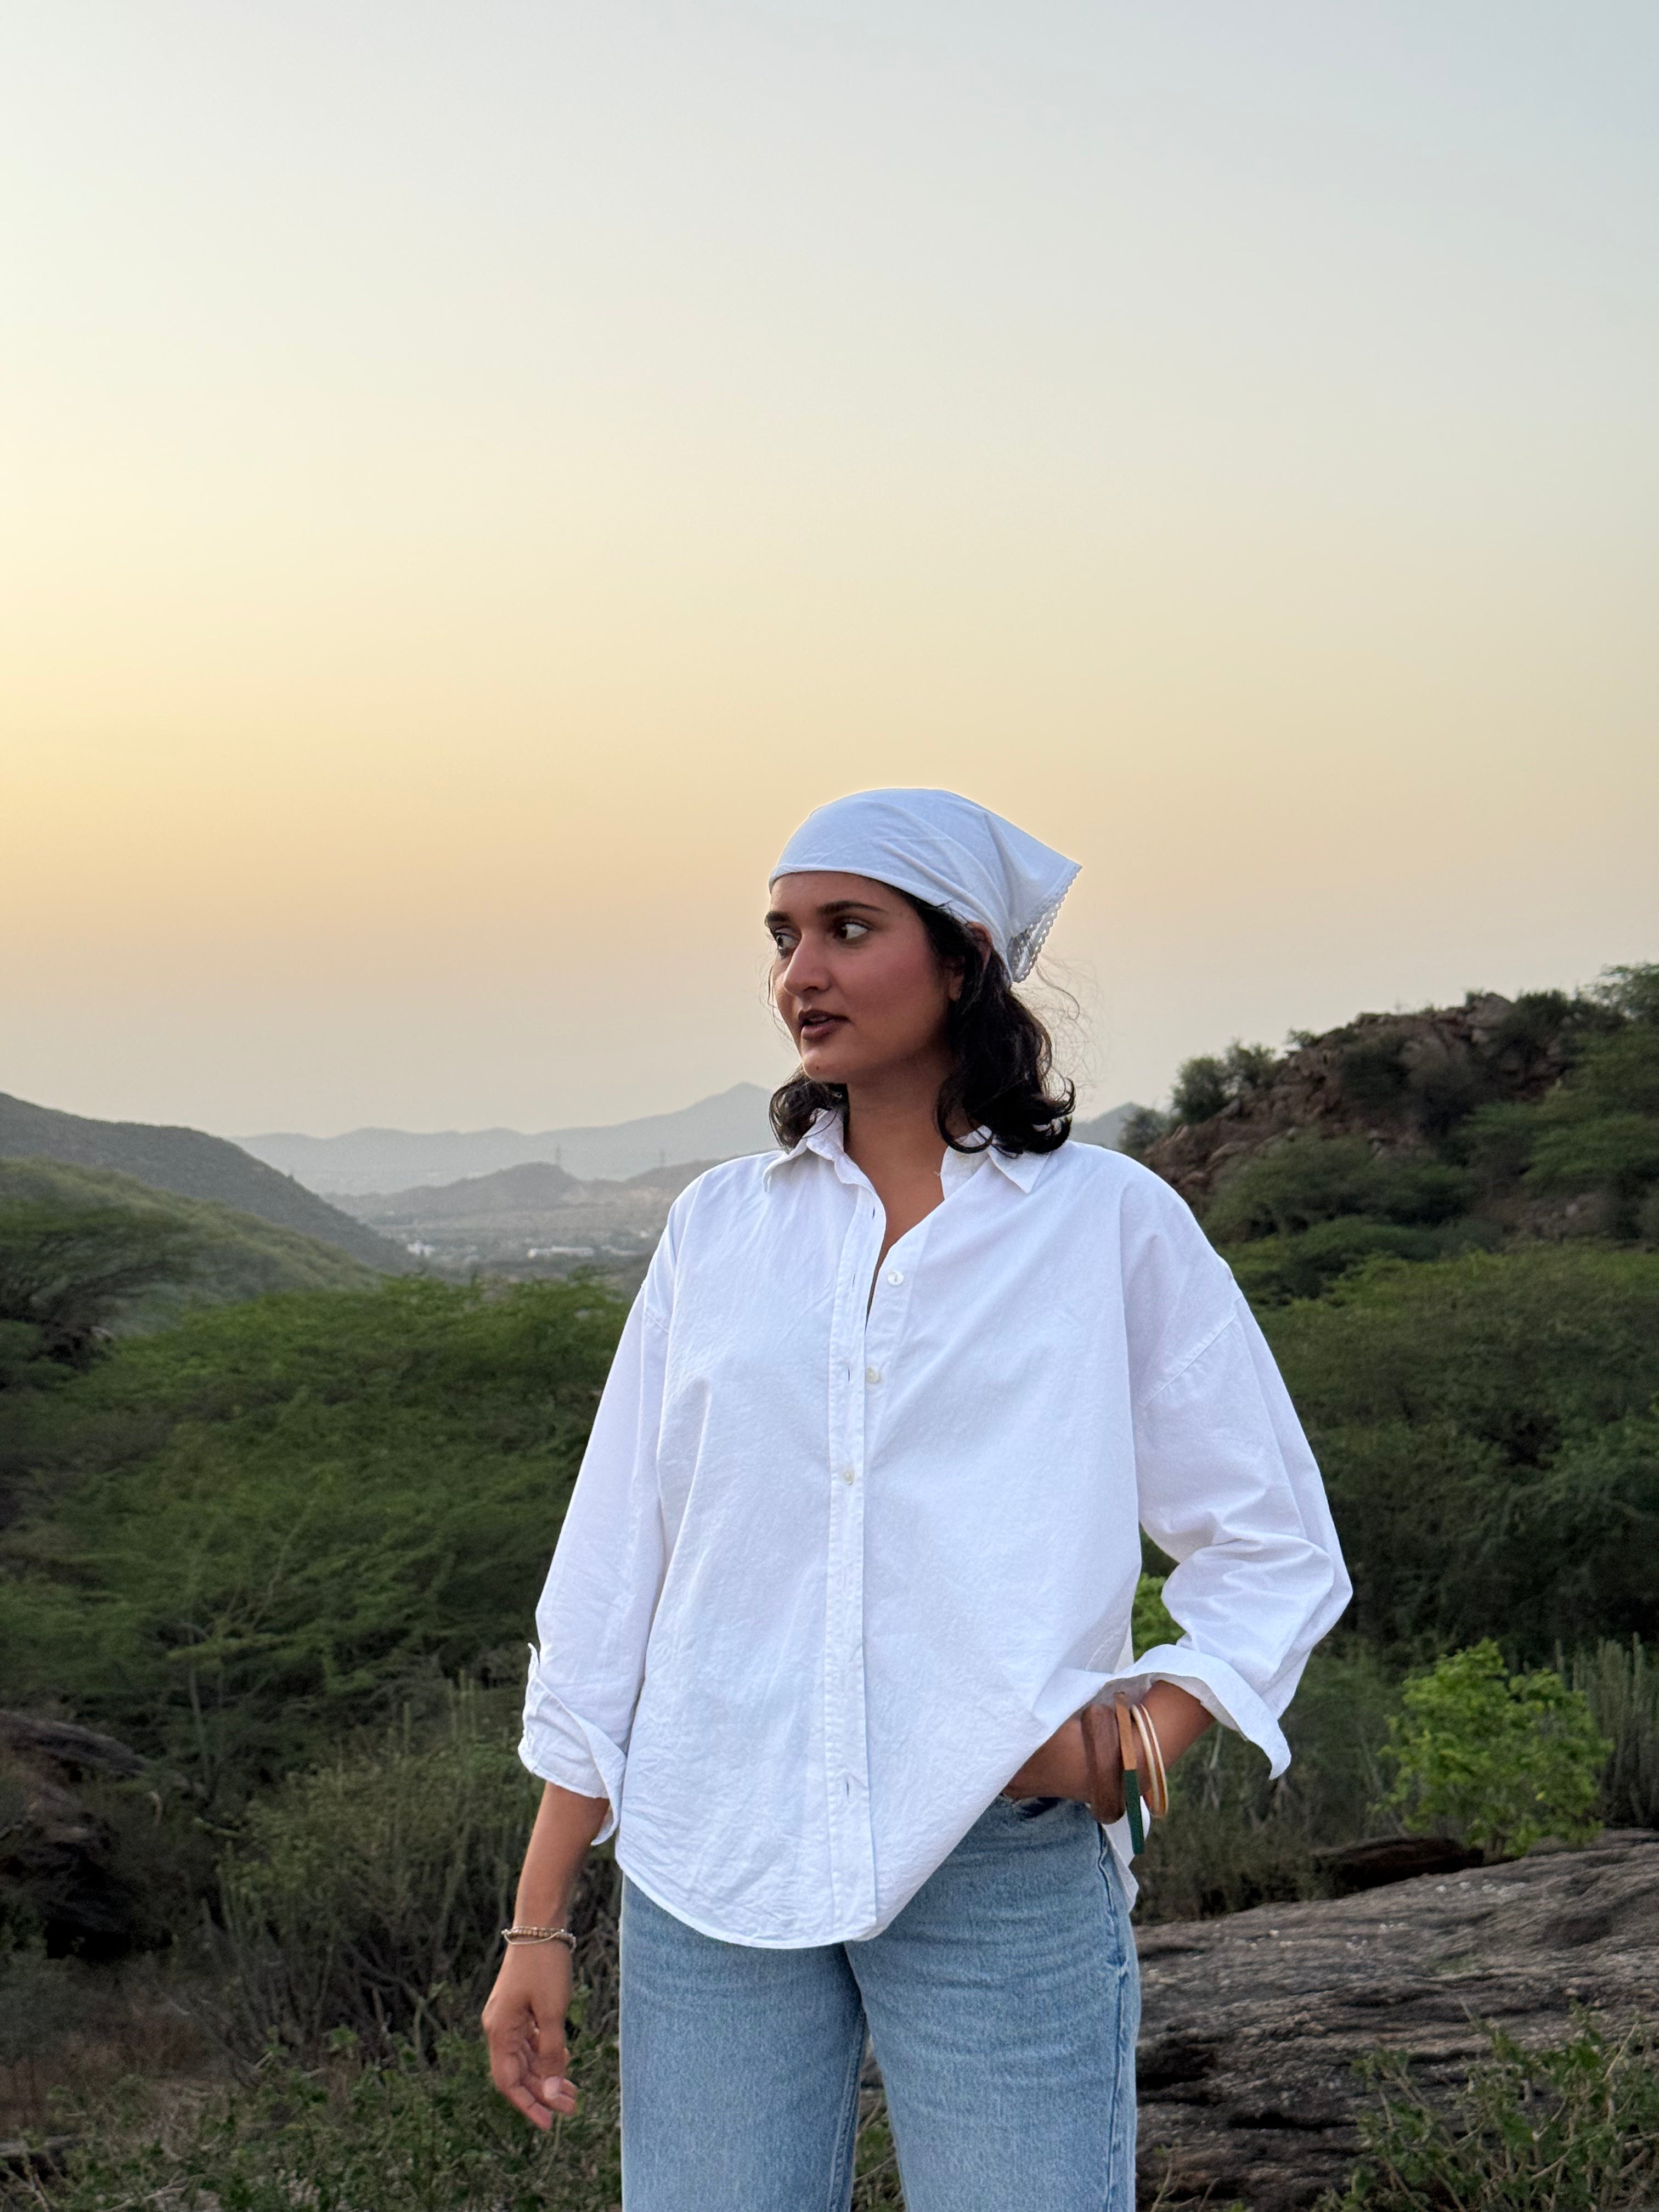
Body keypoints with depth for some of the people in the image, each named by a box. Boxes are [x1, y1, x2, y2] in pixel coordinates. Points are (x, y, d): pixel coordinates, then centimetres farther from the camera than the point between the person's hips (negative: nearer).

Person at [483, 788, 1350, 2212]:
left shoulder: (1112, 1224, 1)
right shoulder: (720, 1227, 8)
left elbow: (1276, 1553, 6)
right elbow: (612, 1574, 9)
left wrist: (1141, 1741, -12)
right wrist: (539, 1921, 8)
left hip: (1004, 1871, -2)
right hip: (714, 1868, 3)